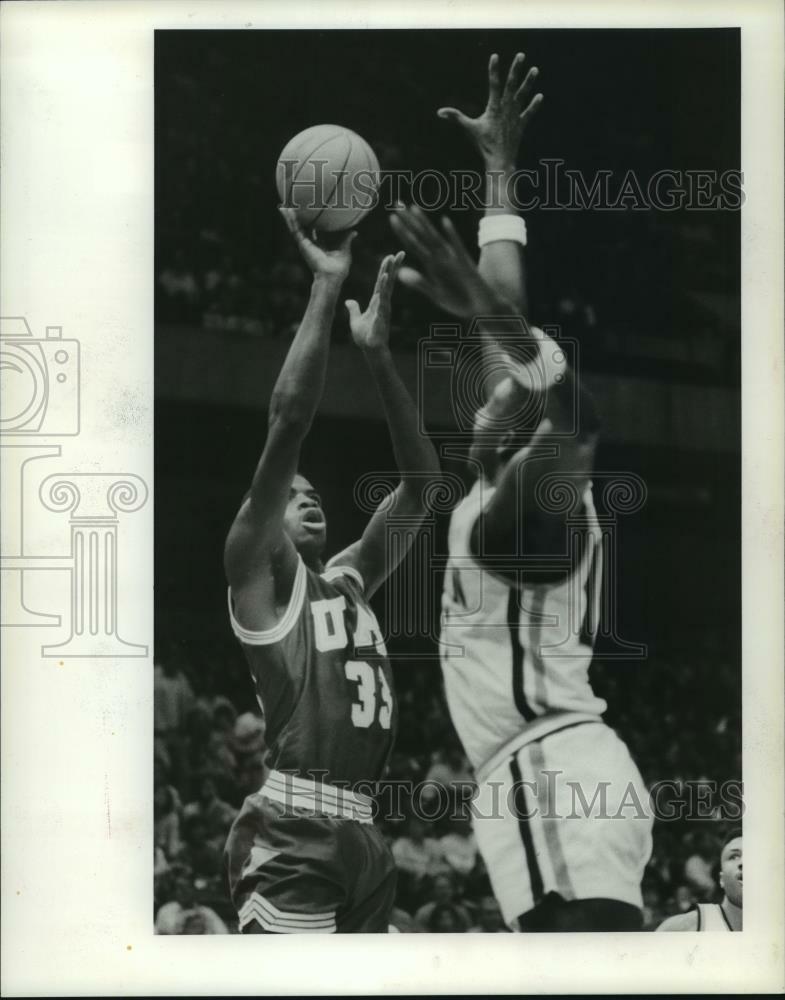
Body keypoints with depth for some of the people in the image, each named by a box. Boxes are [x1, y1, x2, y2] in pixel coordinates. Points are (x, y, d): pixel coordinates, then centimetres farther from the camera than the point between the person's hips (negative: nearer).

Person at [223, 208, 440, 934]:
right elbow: (288, 423, -7)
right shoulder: (257, 571, 4)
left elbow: (421, 481, 22)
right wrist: (326, 288, -5)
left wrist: (377, 354, 16)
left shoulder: (352, 578, 23)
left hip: (364, 836, 8)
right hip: (293, 836, -8)